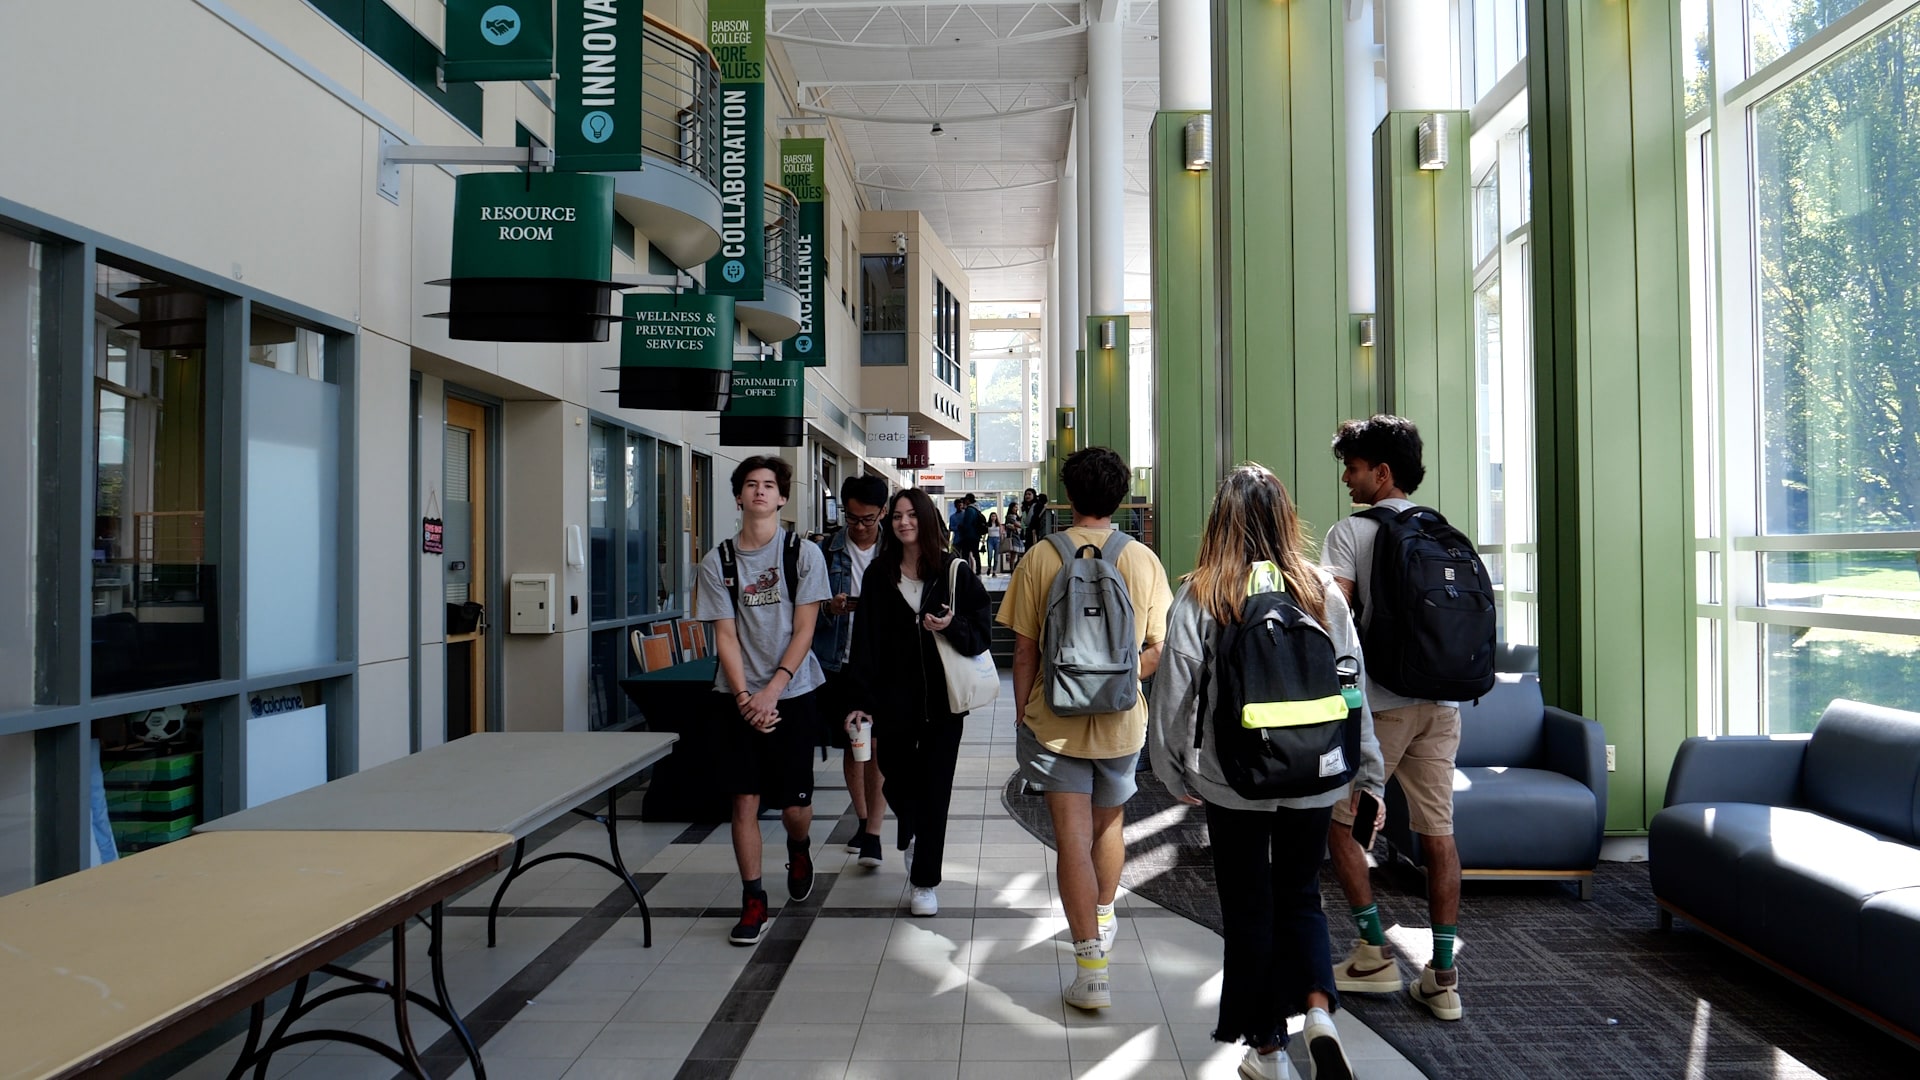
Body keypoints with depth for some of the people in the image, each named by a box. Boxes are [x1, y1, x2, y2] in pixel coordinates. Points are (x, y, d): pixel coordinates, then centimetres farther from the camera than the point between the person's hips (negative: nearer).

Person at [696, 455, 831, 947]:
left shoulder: (804, 554, -1)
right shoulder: (717, 561, 4)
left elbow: (803, 631, -5)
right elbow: (725, 634, 0)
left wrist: (771, 690, -14)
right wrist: (743, 696, -12)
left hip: (792, 693, -1)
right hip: (737, 697, 1)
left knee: (795, 803, 2)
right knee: (745, 800, 0)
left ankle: (799, 850, 36)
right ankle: (753, 901, 13)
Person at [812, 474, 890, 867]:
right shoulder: (828, 550, 2)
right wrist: (830, 608, -16)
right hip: (840, 660, 3)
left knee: (879, 747, -6)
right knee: (851, 745, 13)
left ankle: (872, 834, 0)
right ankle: (863, 821, 30)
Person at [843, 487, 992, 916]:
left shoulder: (953, 572, -2)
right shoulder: (880, 574, 3)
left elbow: (982, 631, 1)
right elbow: (865, 640, 0)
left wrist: (951, 626, -20)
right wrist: (862, 700, -5)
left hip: (942, 696, -2)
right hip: (894, 696, 2)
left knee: (934, 788, 1)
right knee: (896, 778, 11)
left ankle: (925, 882, 13)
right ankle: (911, 835, 45)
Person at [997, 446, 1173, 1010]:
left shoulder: (1040, 558, -8)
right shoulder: (1144, 560, -4)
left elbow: (1024, 649, -6)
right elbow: (1158, 648, -2)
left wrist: (1023, 714, 5)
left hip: (1055, 718, -3)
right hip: (1121, 719, 3)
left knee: (1073, 838, 1)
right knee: (1109, 823, 24)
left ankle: (1091, 969, 1)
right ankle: (1103, 921, 46)